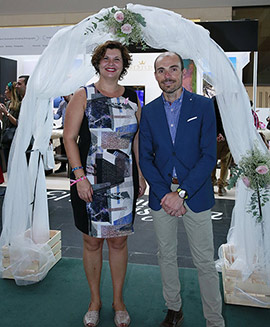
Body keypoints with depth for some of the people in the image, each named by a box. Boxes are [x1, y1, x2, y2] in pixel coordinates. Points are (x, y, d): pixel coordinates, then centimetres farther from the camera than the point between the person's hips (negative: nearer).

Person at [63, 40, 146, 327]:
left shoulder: (131, 98, 9)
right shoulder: (83, 96, 0)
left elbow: (138, 139, 13)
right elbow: (69, 138, -5)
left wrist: (141, 175, 7)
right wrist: (80, 176, -13)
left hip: (123, 183, 2)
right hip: (89, 182, -2)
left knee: (119, 241, 10)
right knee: (92, 241, 10)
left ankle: (118, 301, 30)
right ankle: (95, 301, 31)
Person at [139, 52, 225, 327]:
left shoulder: (203, 106, -3)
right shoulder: (148, 111, 5)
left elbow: (208, 156, -9)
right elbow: (145, 158, 2)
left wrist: (182, 193, -15)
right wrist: (163, 194, -10)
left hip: (195, 194, -3)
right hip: (161, 194, 3)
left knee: (205, 262, 5)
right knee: (166, 256, 15)